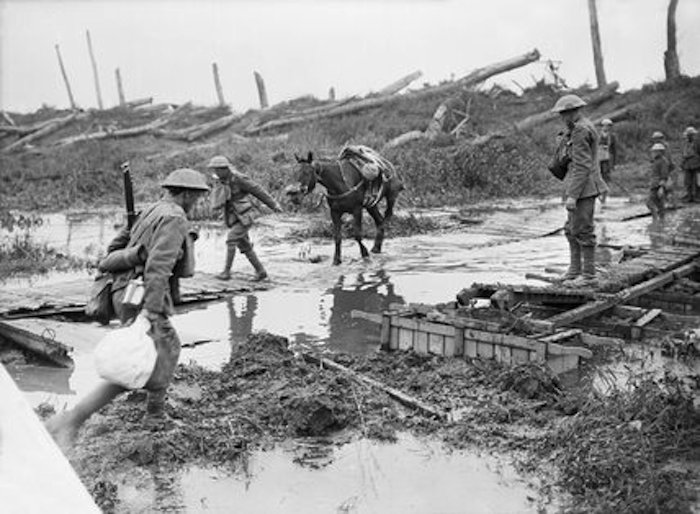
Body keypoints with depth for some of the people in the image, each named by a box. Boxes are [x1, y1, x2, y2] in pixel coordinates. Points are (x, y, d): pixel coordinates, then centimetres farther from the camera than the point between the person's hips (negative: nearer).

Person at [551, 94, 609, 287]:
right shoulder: (584, 127, 16)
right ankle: (575, 270, 21)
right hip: (585, 186, 11)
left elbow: (582, 166, -21)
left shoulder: (581, 130, -16)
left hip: (583, 187, -11)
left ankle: (589, 275, 2)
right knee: (571, 229, 15)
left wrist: (572, 195, -22)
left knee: (583, 230, -5)